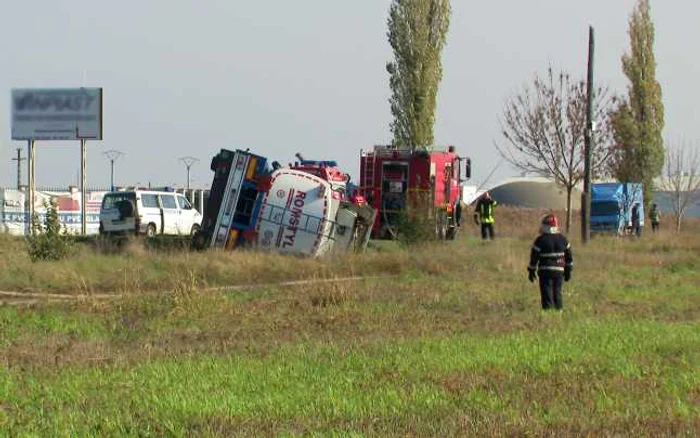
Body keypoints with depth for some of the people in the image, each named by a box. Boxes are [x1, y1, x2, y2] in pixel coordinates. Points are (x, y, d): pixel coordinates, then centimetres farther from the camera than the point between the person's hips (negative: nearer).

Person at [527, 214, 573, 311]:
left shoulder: (540, 240, -7)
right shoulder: (562, 239, 7)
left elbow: (534, 257, -3)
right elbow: (569, 257, 13)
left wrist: (531, 271, 7)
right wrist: (568, 271, 21)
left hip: (545, 271, -4)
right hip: (559, 271, 4)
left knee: (547, 294, -2)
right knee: (557, 294, 12)